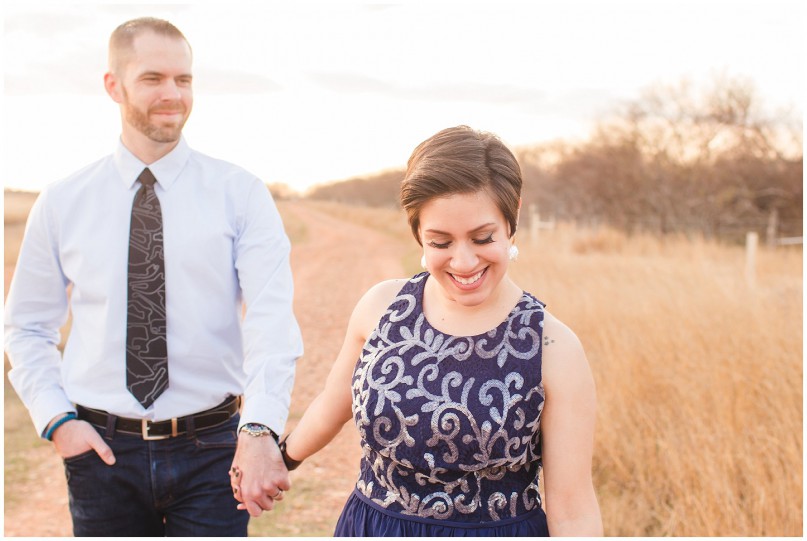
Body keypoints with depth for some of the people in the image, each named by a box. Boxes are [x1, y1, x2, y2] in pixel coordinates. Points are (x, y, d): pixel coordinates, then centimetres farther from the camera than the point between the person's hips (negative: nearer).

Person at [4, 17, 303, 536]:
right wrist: (57, 420, -3)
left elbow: (271, 321, -15)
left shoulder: (241, 195, -3)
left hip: (212, 452, -1)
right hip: (103, 450, 2)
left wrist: (259, 431, -30)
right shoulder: (62, 203, 3)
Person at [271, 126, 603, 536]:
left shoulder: (554, 350, -17)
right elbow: (331, 409, 9)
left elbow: (573, 512, -14)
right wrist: (282, 458, 22)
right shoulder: (380, 307, -8)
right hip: (370, 525, 3)